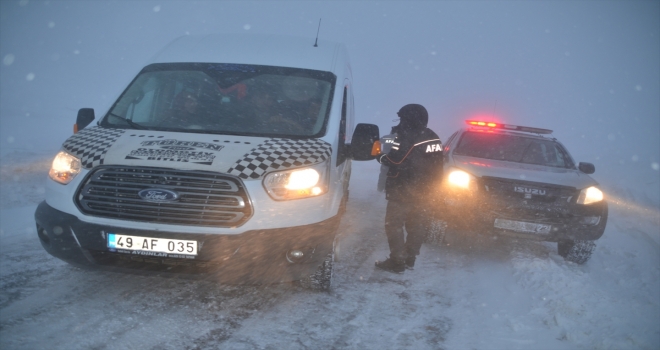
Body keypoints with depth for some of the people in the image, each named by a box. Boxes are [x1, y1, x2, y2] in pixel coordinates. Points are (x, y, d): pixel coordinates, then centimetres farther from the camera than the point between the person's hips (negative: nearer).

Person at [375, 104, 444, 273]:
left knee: (394, 225, 0)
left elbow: (396, 160, -21)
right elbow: (432, 164, 14)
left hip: (403, 192, -8)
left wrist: (380, 157, -5)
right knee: (417, 226, 13)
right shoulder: (433, 138, 10)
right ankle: (410, 259, 21)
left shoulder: (407, 138, -17)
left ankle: (397, 261, -2)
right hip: (426, 192, 8)